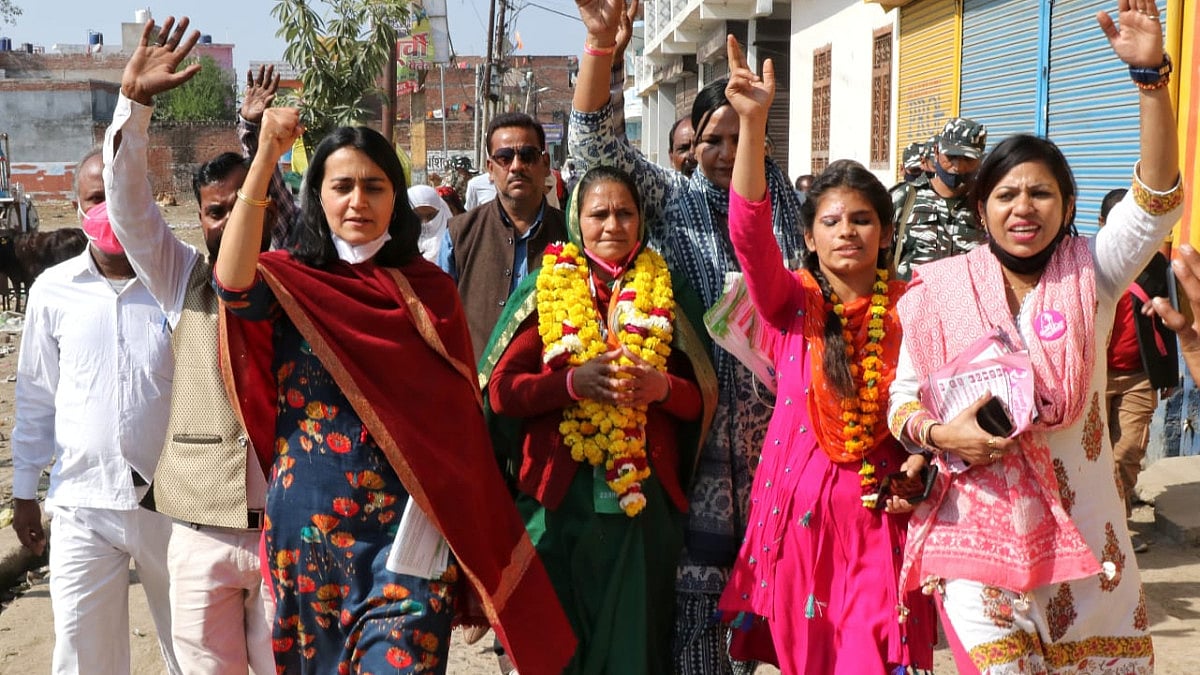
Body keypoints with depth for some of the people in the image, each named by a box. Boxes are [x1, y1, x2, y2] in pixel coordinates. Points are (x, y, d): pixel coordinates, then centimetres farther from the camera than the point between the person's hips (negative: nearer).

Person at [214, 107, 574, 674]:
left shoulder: (428, 290, 2)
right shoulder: (289, 280, 0)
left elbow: (459, 420, 4)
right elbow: (233, 286, -24)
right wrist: (265, 158, -29)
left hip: (404, 527, -1)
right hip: (306, 523, 1)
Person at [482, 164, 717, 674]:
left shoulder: (664, 293, 7)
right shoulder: (549, 289, 4)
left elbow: (700, 399, 7)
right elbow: (500, 392, -2)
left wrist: (663, 388, -13)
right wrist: (572, 382, -16)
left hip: (645, 497, 1)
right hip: (560, 496, -1)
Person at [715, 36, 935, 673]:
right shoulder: (791, 303, -1)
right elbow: (749, 232, -18)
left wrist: (919, 464, -11)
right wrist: (752, 121, -29)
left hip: (877, 512, 0)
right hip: (796, 507, 1)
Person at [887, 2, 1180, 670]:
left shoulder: (1089, 275, 0)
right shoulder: (941, 290, 0)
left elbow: (1157, 198, -15)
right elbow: (903, 396, 6)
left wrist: (1151, 74, -25)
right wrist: (938, 433, -17)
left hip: (1081, 525, 2)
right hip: (979, 528, -1)